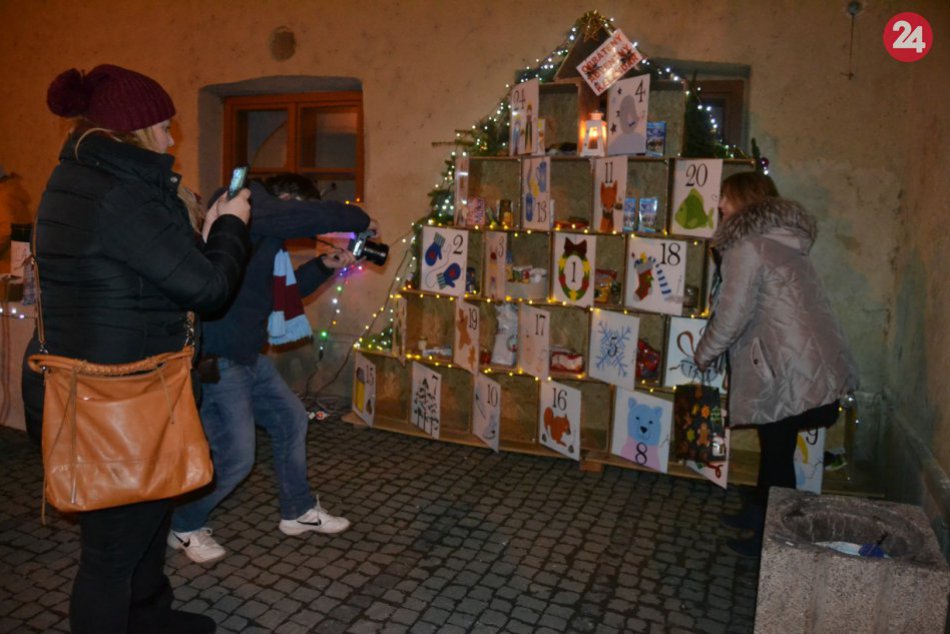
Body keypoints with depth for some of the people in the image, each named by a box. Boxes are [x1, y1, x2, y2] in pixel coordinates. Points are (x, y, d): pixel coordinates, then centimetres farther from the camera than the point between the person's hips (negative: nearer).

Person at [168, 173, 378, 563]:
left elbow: (280, 290, 20)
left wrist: (324, 266, 11)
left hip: (246, 356, 11)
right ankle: (184, 528, 22)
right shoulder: (248, 202, -15)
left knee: (291, 419, 17)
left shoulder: (266, 240, 15)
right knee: (235, 456, -4)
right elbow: (319, 216, -26)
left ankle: (298, 510, 33)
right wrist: (361, 220, -7)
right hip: (214, 359, -11)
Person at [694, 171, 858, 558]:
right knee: (774, 445, 21)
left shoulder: (746, 246, -13)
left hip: (792, 371, -9)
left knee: (777, 452, 5)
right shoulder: (781, 240, 16)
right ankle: (757, 512, 37)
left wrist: (703, 355, 0)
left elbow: (733, 315, -15)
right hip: (815, 365, 9)